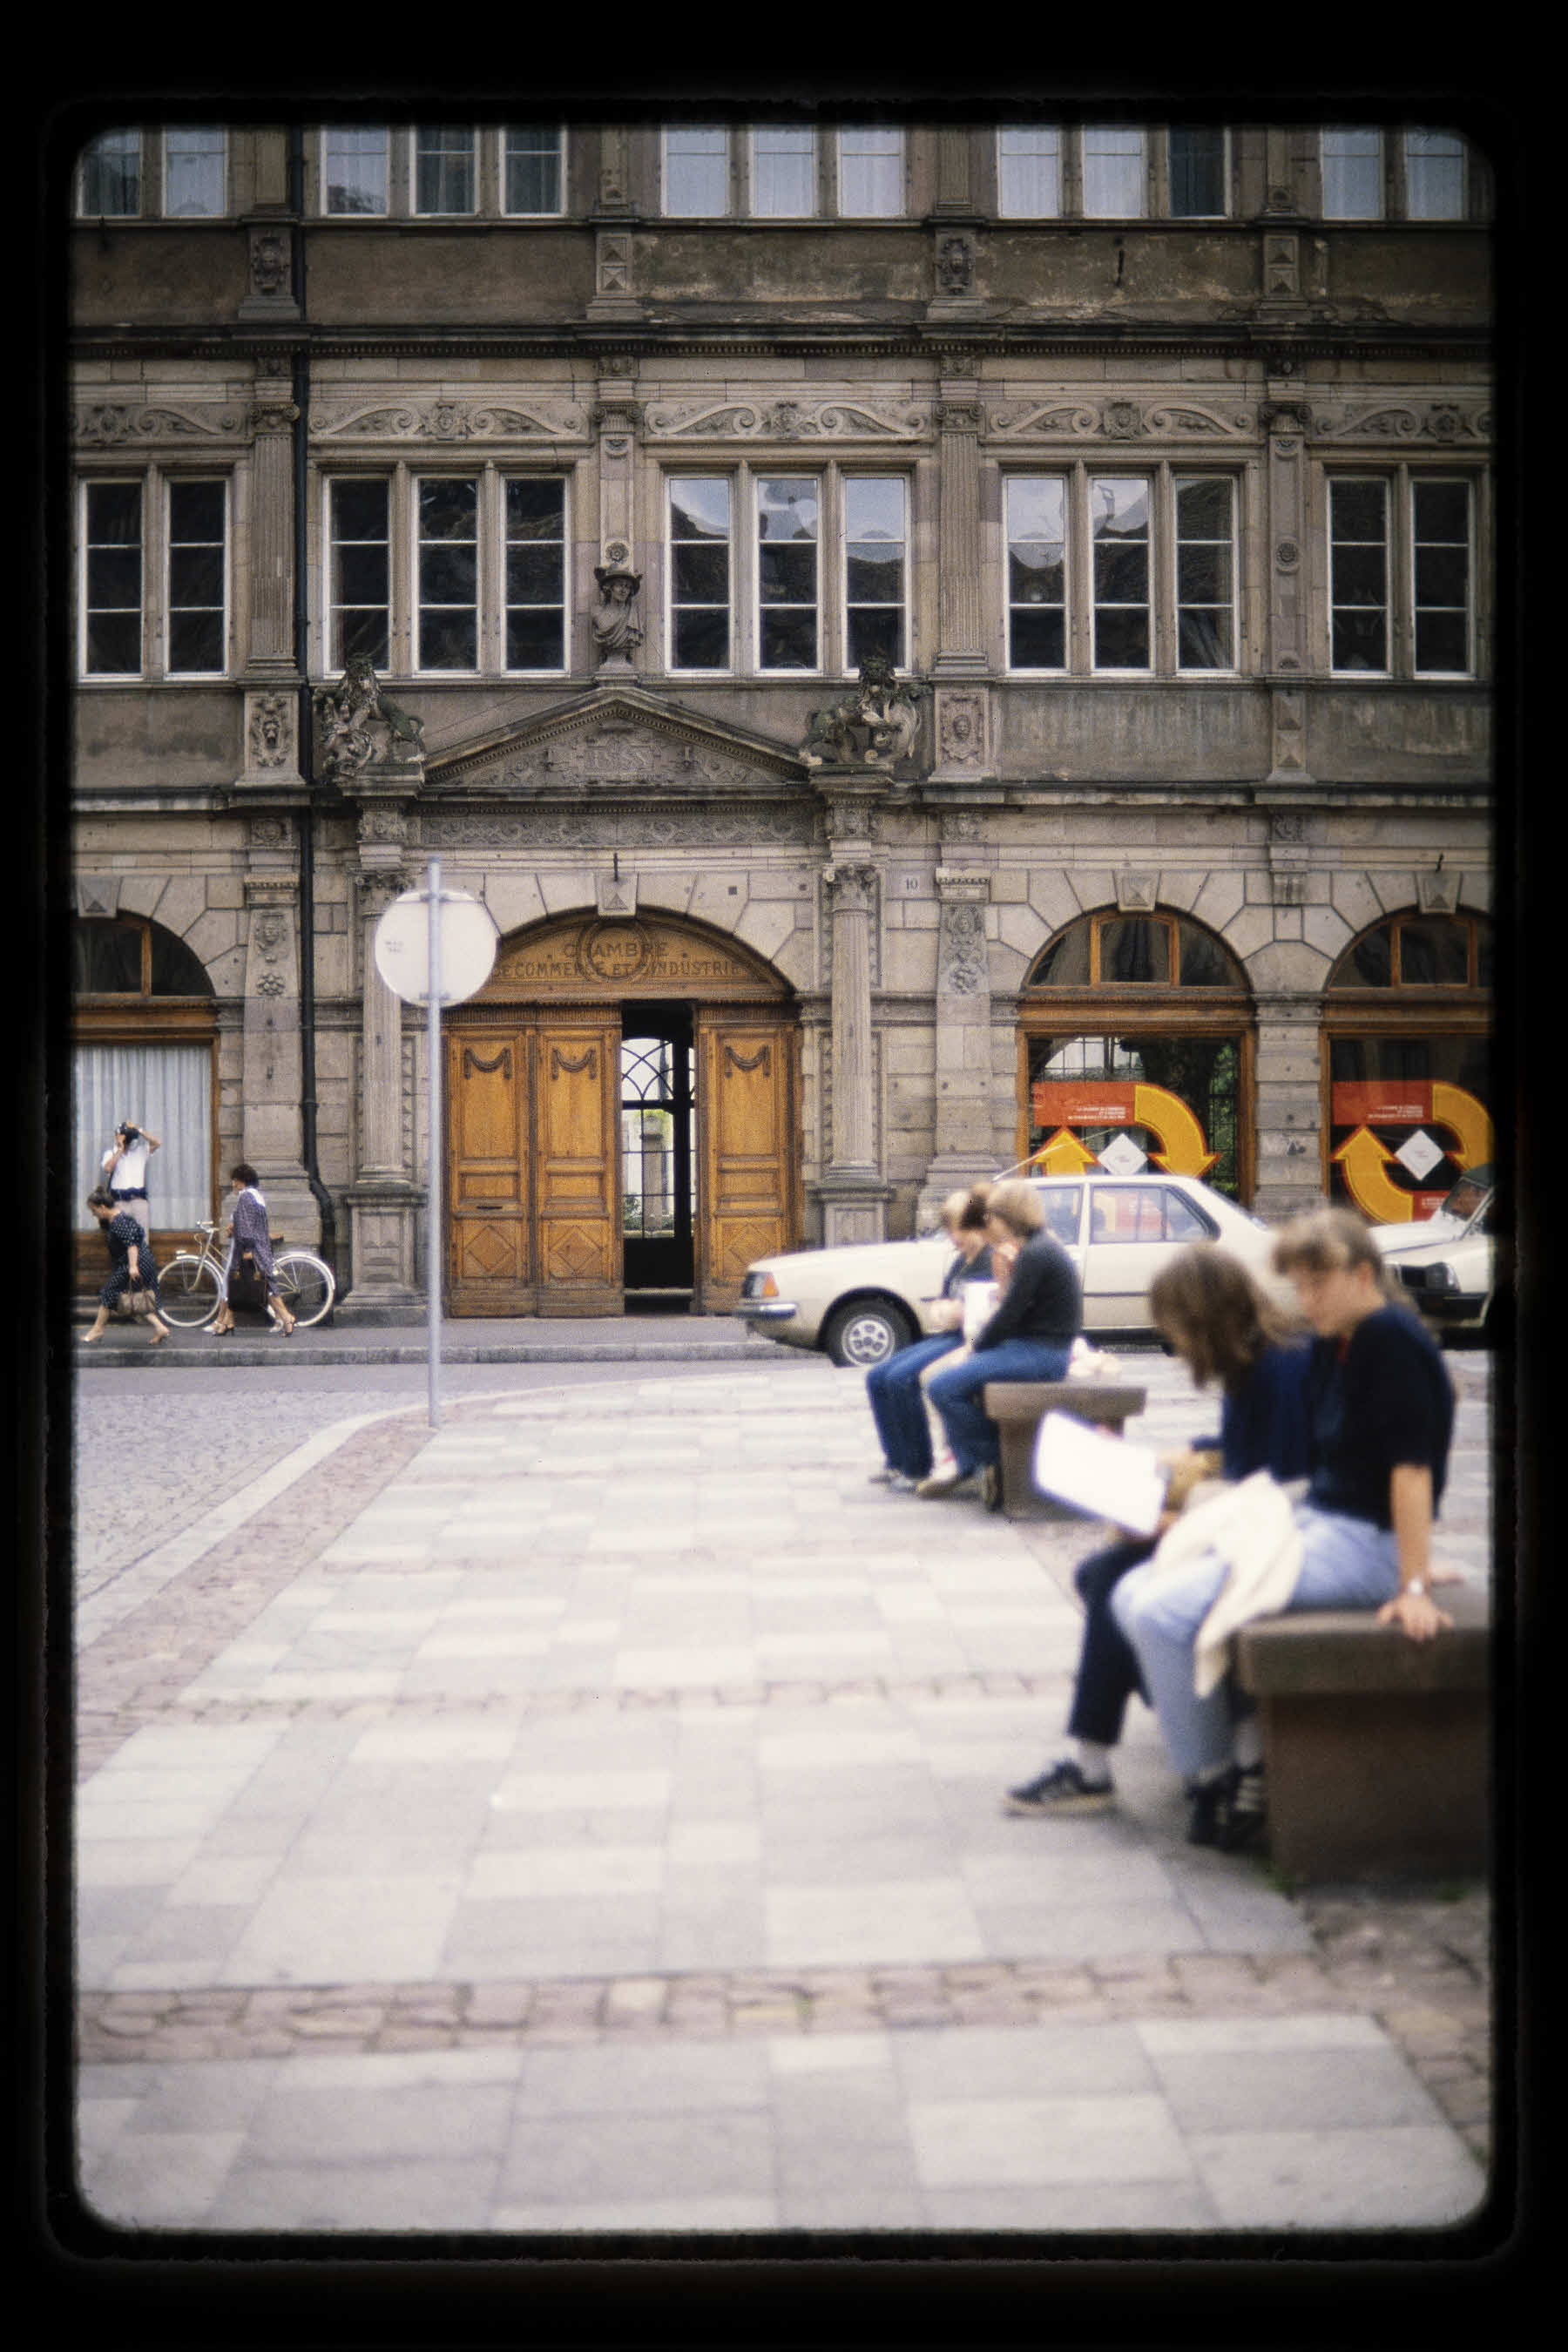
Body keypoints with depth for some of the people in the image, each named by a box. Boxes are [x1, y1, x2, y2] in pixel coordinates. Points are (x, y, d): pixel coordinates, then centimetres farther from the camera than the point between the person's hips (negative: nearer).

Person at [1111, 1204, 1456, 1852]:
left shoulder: (1392, 1338, -15)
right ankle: (1248, 1755, 0)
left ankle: (1218, 1776, 0)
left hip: (1364, 1544, -10)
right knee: (1135, 1597, -1)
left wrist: (1414, 1587, -25)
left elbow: (1412, 1465, -21)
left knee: (1165, 1613, -19)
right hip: (1315, 1522, 10)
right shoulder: (1330, 1348, 13)